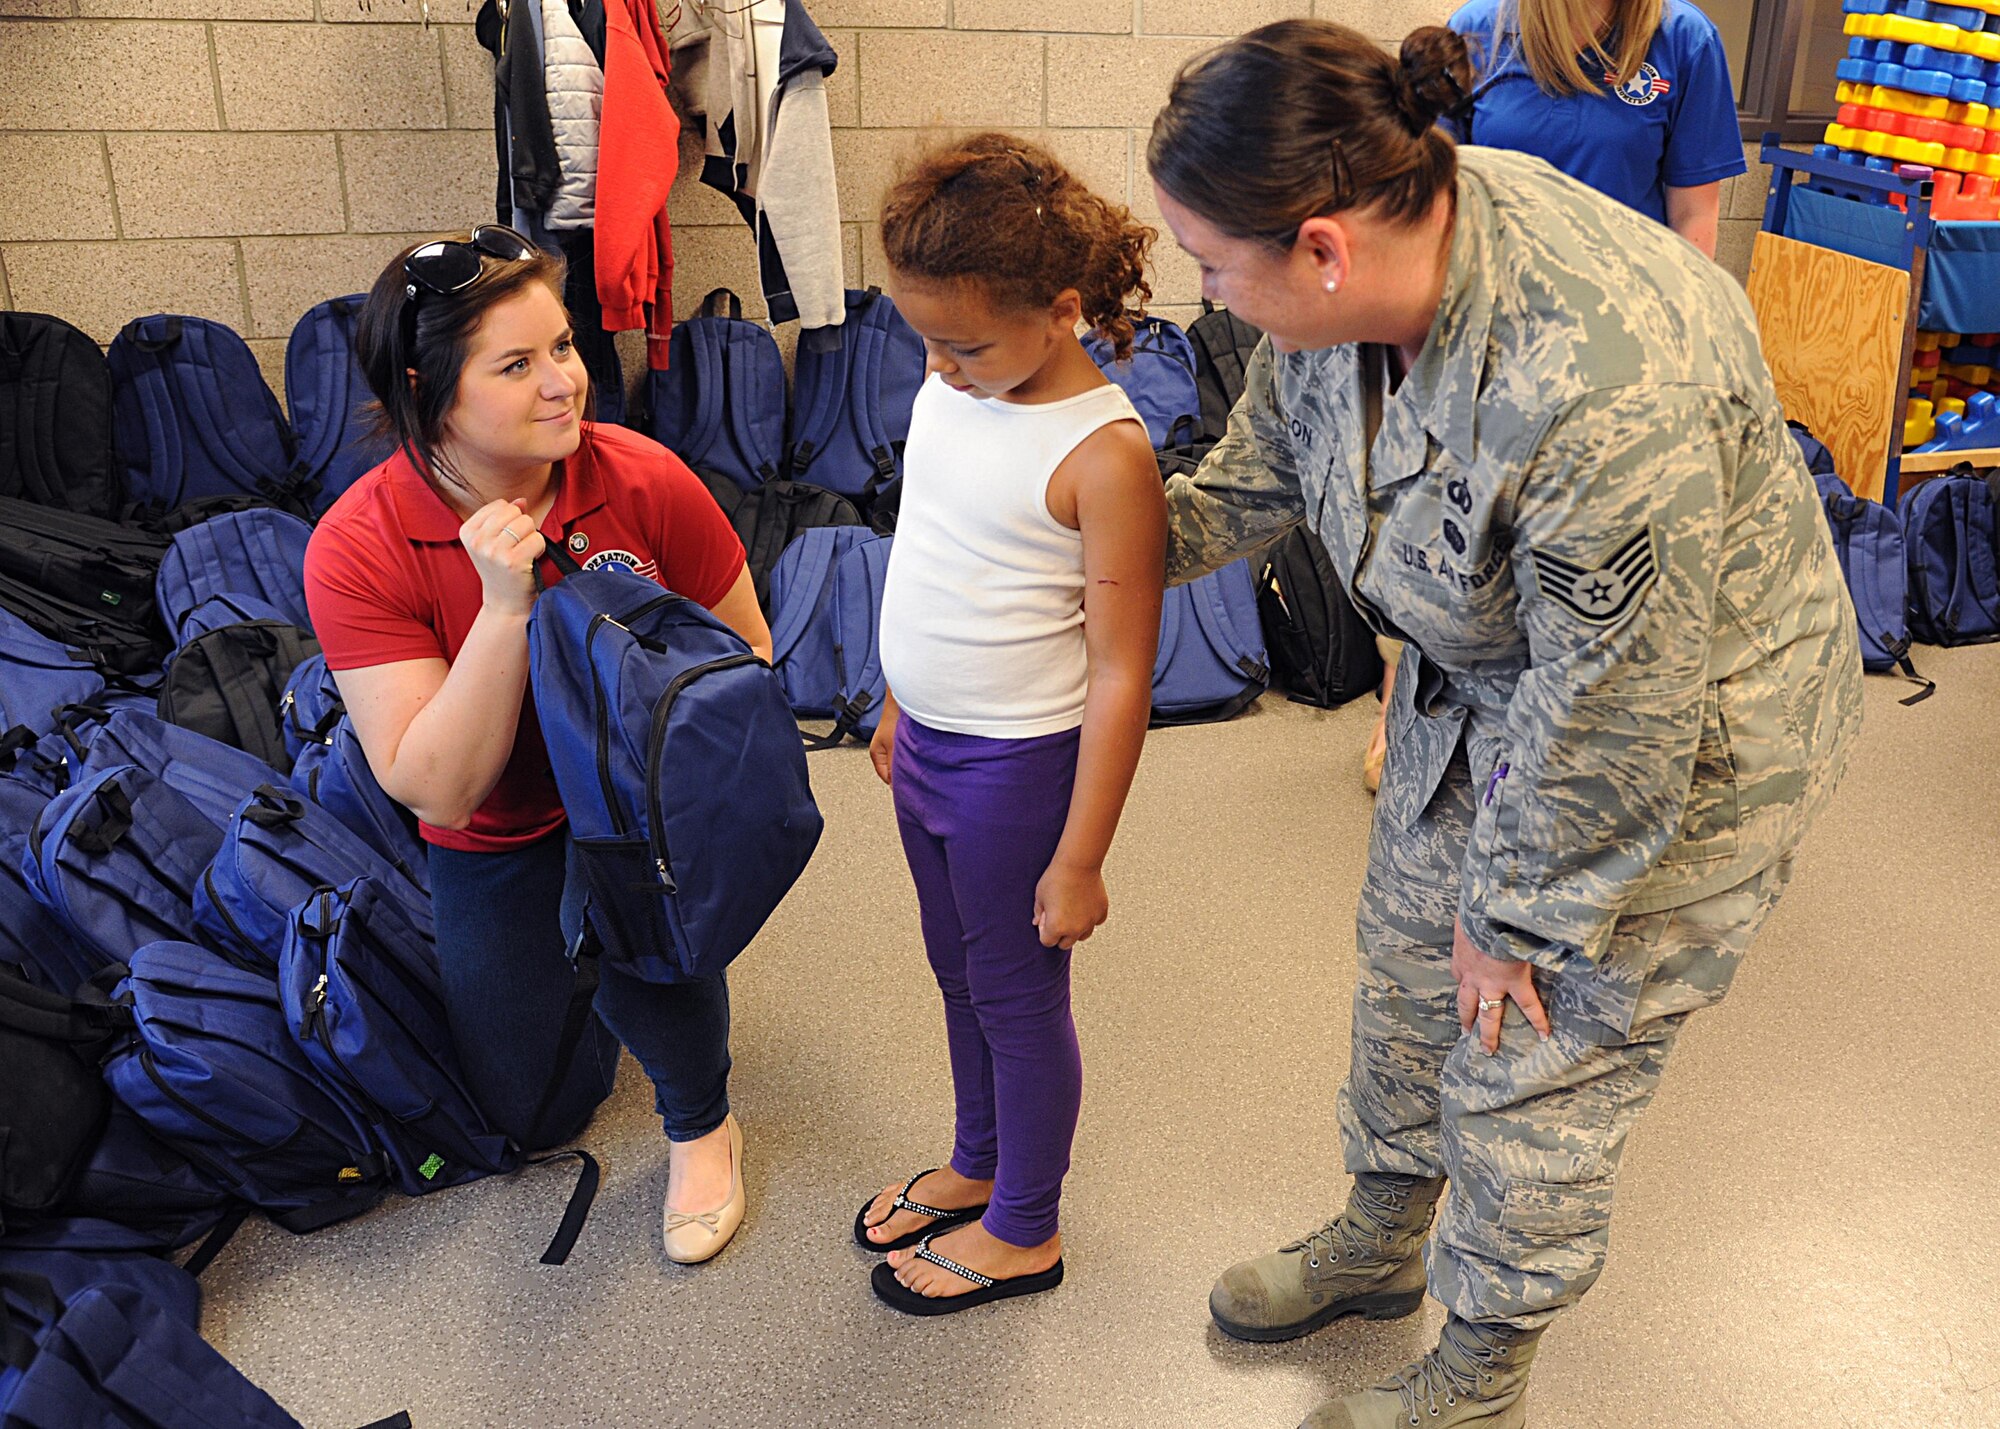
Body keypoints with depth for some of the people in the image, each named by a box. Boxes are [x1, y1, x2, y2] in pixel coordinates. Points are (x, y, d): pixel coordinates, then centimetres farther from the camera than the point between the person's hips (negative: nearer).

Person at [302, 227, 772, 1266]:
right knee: (535, 1116, 11)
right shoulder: (356, 548, -25)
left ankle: (702, 1121, -5)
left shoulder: (644, 480, -23)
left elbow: (746, 655, -8)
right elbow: (437, 790, -28)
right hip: (497, 835, 1)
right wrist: (506, 606, -39)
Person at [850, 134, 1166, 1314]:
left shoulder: (1103, 453, -23)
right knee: (959, 973, 23)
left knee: (1017, 992, 11)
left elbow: (1122, 675, -20)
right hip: (930, 744, 7)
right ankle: (979, 1167, 47)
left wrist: (1079, 861, -17)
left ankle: (1024, 1231, 34)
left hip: (1018, 764, -7)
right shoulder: (949, 391, -1)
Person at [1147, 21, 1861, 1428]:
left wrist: (1513, 913, -16)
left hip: (1679, 740, -7)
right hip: (1481, 687, 8)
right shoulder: (1360, 264, -15)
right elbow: (1263, 468, 6)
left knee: (1533, 1066, 6)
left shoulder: (1605, 389, -40)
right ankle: (1381, 1243, 48)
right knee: (1408, 967, 20)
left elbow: (1612, 715, -29)